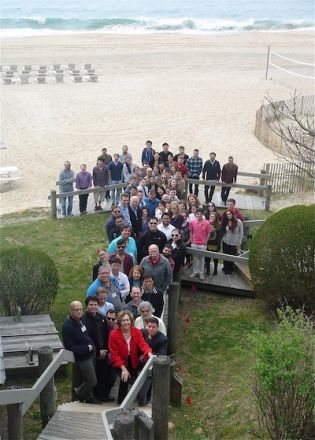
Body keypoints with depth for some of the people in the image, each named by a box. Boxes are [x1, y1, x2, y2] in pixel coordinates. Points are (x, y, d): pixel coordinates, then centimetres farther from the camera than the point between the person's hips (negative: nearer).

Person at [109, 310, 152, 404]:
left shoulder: (137, 332, -10)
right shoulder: (114, 334, -19)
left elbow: (143, 344, -21)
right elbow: (114, 354, -16)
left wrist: (149, 353, -44)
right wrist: (123, 368, -23)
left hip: (133, 362, 3)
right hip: (120, 362, -3)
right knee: (125, 378, -21)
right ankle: (121, 402, 0)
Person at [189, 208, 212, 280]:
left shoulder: (207, 223, -10)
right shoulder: (192, 222, -5)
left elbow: (208, 234, -1)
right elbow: (191, 232, 5)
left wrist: (205, 242, -5)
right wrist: (191, 241, 0)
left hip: (203, 244, -1)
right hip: (194, 244, 1)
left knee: (202, 258, 10)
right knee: (194, 258, 12)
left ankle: (201, 273, 18)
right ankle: (195, 271, 23)